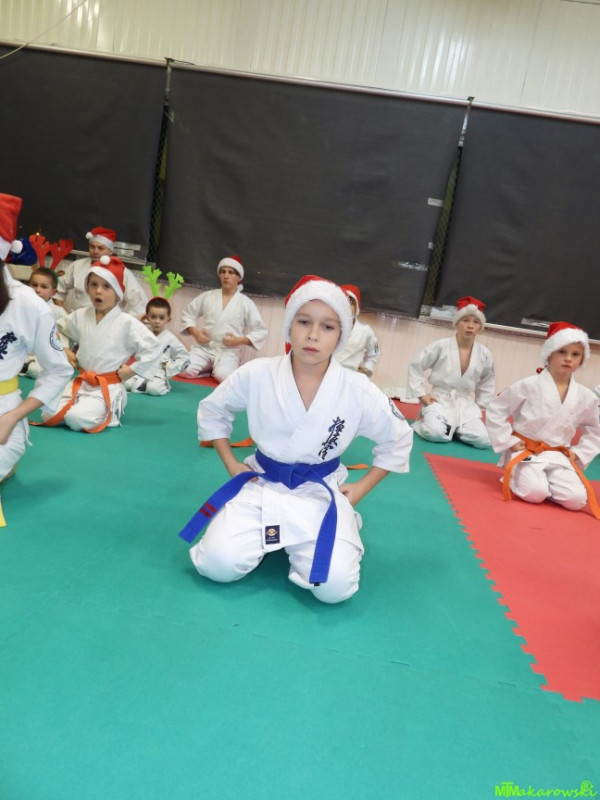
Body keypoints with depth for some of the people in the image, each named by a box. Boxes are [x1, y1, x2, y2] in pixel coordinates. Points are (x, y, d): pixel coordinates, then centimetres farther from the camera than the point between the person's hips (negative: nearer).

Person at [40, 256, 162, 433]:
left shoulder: (127, 323, -14)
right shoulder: (80, 316, 2)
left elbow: (154, 348, -15)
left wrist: (131, 370, -13)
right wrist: (65, 351, 8)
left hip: (108, 388, -6)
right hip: (80, 383, 6)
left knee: (77, 419, -27)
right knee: (48, 416, -8)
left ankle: (108, 414, 3)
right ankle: (100, 412, 11)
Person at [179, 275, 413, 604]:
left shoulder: (358, 391, -14)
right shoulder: (256, 375, -13)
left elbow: (398, 439, 3)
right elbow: (211, 411, 7)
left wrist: (360, 489, 1)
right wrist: (231, 464, 1)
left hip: (322, 494, 0)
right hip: (262, 485, 1)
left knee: (334, 585, -20)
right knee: (218, 563, -18)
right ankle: (268, 535, 14)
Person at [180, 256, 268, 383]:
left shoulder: (246, 303, 2)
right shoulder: (207, 296, 7)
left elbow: (261, 331, 2)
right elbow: (187, 314, 16)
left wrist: (239, 340, -11)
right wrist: (195, 332, -3)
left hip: (229, 351, -2)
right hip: (204, 348, 2)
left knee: (223, 376, -32)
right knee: (184, 371, -22)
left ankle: (216, 370, 5)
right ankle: (209, 369, 7)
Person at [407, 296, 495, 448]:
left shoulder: (484, 354, 0)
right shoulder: (440, 346, -11)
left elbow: (487, 383, 17)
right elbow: (415, 366, -4)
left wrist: (479, 405, 10)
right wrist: (422, 395, -7)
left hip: (465, 404, 4)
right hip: (439, 400, -4)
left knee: (484, 440, -15)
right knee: (435, 434, -31)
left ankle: (454, 428, 13)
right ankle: (424, 422, 5)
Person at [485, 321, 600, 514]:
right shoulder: (529, 385, -11)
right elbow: (495, 410, -7)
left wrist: (579, 453, 5)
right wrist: (508, 442, -9)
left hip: (558, 456, 4)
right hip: (525, 452, -4)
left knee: (576, 499, -17)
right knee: (535, 493, -27)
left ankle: (543, 481, 11)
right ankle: (513, 476, 6)